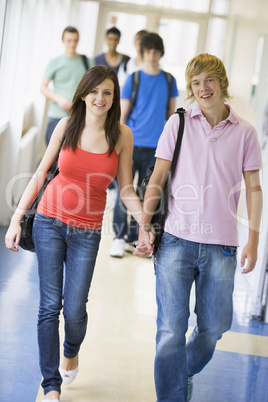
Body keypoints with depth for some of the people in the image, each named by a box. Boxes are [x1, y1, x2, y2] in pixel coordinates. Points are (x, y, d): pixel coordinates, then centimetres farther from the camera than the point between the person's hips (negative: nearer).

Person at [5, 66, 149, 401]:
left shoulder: (121, 135, -2)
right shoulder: (66, 126, -3)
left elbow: (126, 190, 4)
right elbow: (40, 175, 4)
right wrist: (16, 219, 0)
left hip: (87, 232, 0)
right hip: (50, 222, 0)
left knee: (74, 310, -3)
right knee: (50, 306, -2)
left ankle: (71, 353, 33)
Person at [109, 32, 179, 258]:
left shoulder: (169, 81, 7)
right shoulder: (133, 79, 2)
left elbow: (171, 114, 13)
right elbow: (122, 115, 3)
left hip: (155, 147, 2)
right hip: (132, 144, -2)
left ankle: (136, 236, 17)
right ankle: (119, 237, 6)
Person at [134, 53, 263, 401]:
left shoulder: (244, 132, 5)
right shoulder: (178, 124, 4)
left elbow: (253, 188, 7)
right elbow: (157, 178, 5)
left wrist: (253, 240, 2)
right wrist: (145, 225, -2)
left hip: (221, 247, 1)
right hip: (177, 241, -1)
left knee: (214, 327, 11)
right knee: (171, 330, -4)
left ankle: (185, 373, 38)